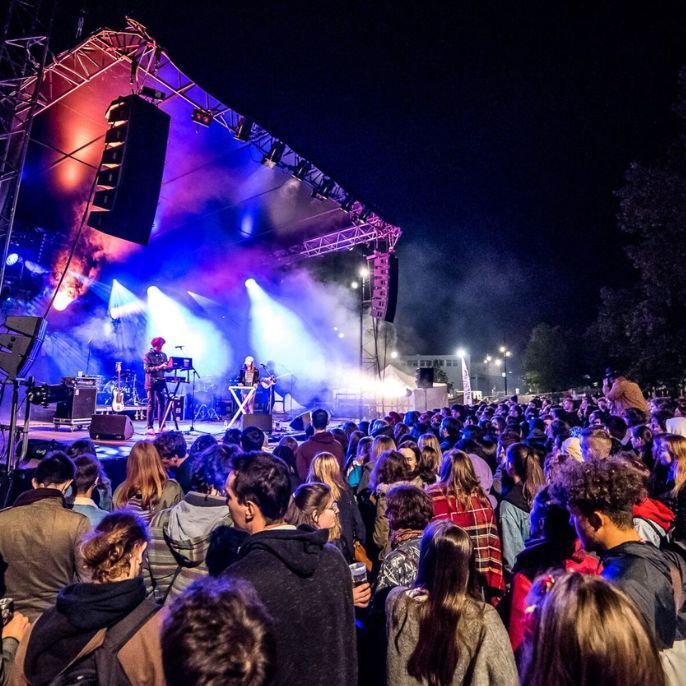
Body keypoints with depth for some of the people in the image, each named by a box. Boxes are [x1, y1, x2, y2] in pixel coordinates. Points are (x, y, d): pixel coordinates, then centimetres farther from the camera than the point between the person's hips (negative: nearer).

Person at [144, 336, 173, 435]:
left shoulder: (163, 355, 13)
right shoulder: (148, 355, -3)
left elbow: (167, 369, 13)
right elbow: (146, 369, -15)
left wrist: (170, 366, -9)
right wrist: (159, 367, -26)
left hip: (161, 382, 5)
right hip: (151, 383, -5)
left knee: (163, 404, 3)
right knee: (152, 405, -4)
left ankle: (161, 426, 10)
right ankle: (150, 427, 2)